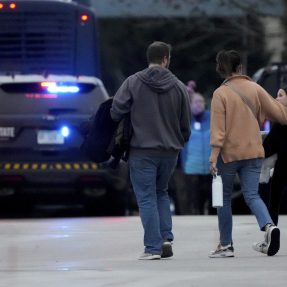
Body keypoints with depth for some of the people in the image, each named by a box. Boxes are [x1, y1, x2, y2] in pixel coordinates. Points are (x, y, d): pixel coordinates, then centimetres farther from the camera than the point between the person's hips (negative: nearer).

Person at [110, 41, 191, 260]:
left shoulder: (133, 82, -6)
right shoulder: (179, 87, 1)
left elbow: (116, 112, -9)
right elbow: (186, 124, 5)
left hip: (142, 150, -3)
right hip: (170, 151, 3)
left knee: (147, 198, 2)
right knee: (161, 193, 21)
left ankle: (153, 247, -3)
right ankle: (166, 238, 7)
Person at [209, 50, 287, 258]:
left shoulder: (220, 94, -8)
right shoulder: (255, 89, 2)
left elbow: (218, 128, -13)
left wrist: (214, 157, -14)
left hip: (229, 153, -3)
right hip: (253, 152, 3)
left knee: (224, 198, 11)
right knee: (252, 195, 2)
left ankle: (226, 245, 15)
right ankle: (269, 226, -26)